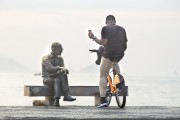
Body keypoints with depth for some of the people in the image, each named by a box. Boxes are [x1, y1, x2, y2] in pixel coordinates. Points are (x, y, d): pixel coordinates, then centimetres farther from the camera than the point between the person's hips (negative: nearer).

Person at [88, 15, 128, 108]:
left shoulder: (105, 29, -3)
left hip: (108, 55, -5)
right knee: (115, 63, 40)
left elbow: (104, 42, -14)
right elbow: (125, 45, 12)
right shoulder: (122, 29, 12)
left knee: (103, 76, 5)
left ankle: (103, 100, -5)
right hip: (119, 55, 5)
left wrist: (93, 38, -7)